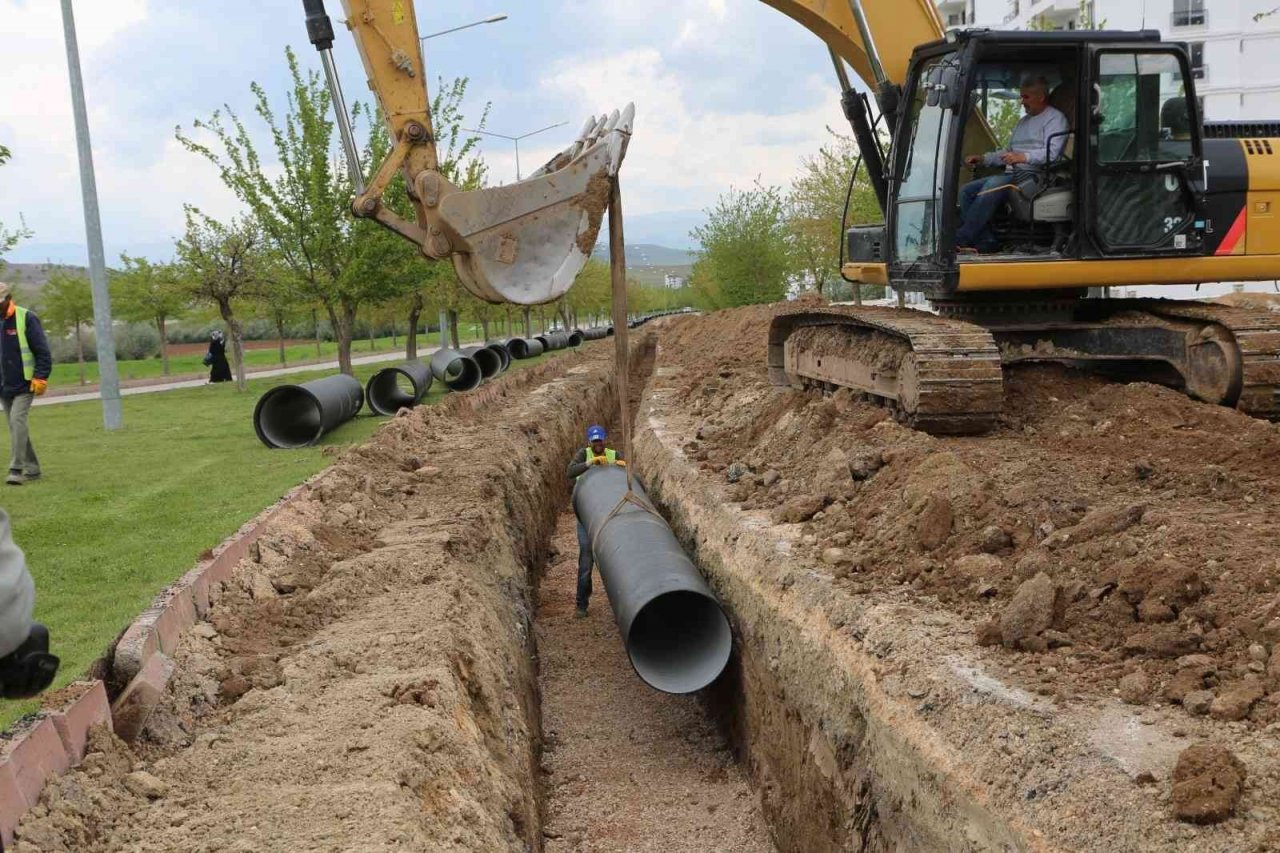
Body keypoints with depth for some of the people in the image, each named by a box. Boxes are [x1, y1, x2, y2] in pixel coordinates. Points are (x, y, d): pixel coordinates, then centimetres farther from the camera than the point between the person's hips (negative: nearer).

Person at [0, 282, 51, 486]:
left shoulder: (26, 318, -8)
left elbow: (43, 352, -9)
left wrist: (40, 378, -15)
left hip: (24, 385, -6)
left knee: (17, 420, -17)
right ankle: (32, 469, 17)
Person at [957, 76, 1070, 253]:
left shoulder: (1055, 118, 1)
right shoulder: (1023, 121, 29)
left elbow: (1052, 153, -14)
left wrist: (1023, 157, -26)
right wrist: (982, 159, 17)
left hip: (1033, 176, -9)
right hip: (1011, 174, 9)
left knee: (994, 185, -35)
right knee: (966, 191, -10)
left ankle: (961, 240, -37)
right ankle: (986, 241, -22)